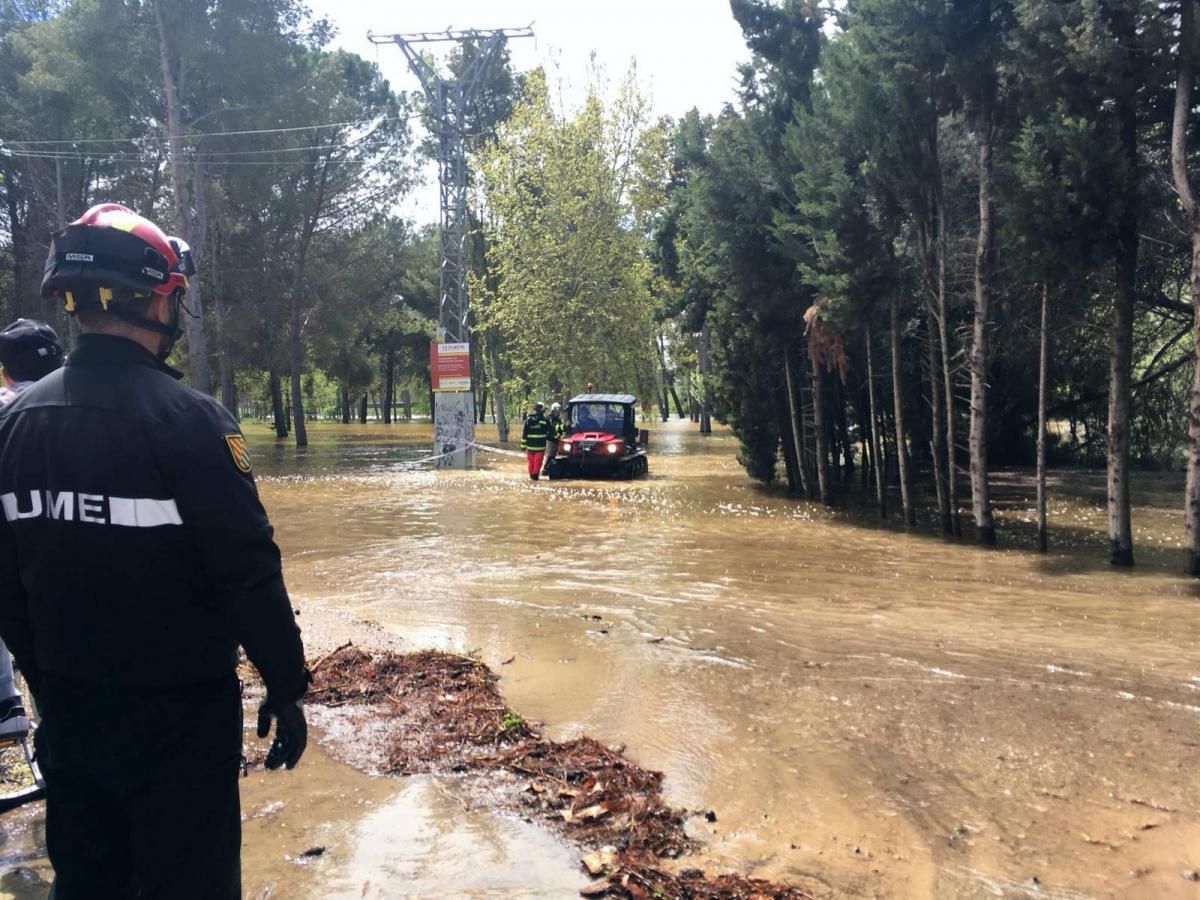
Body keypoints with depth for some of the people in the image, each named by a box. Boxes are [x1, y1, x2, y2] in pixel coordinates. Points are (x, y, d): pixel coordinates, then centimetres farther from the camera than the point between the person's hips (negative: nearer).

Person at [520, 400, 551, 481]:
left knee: (531, 461, 14)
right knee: (538, 461, 1)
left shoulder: (528, 419, 1)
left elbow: (524, 433, 1)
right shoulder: (545, 420, -7)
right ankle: (535, 475, -2)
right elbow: (549, 433, 0)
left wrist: (523, 445, 5)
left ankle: (531, 476, 20)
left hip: (530, 445, 3)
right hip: (540, 445, -3)